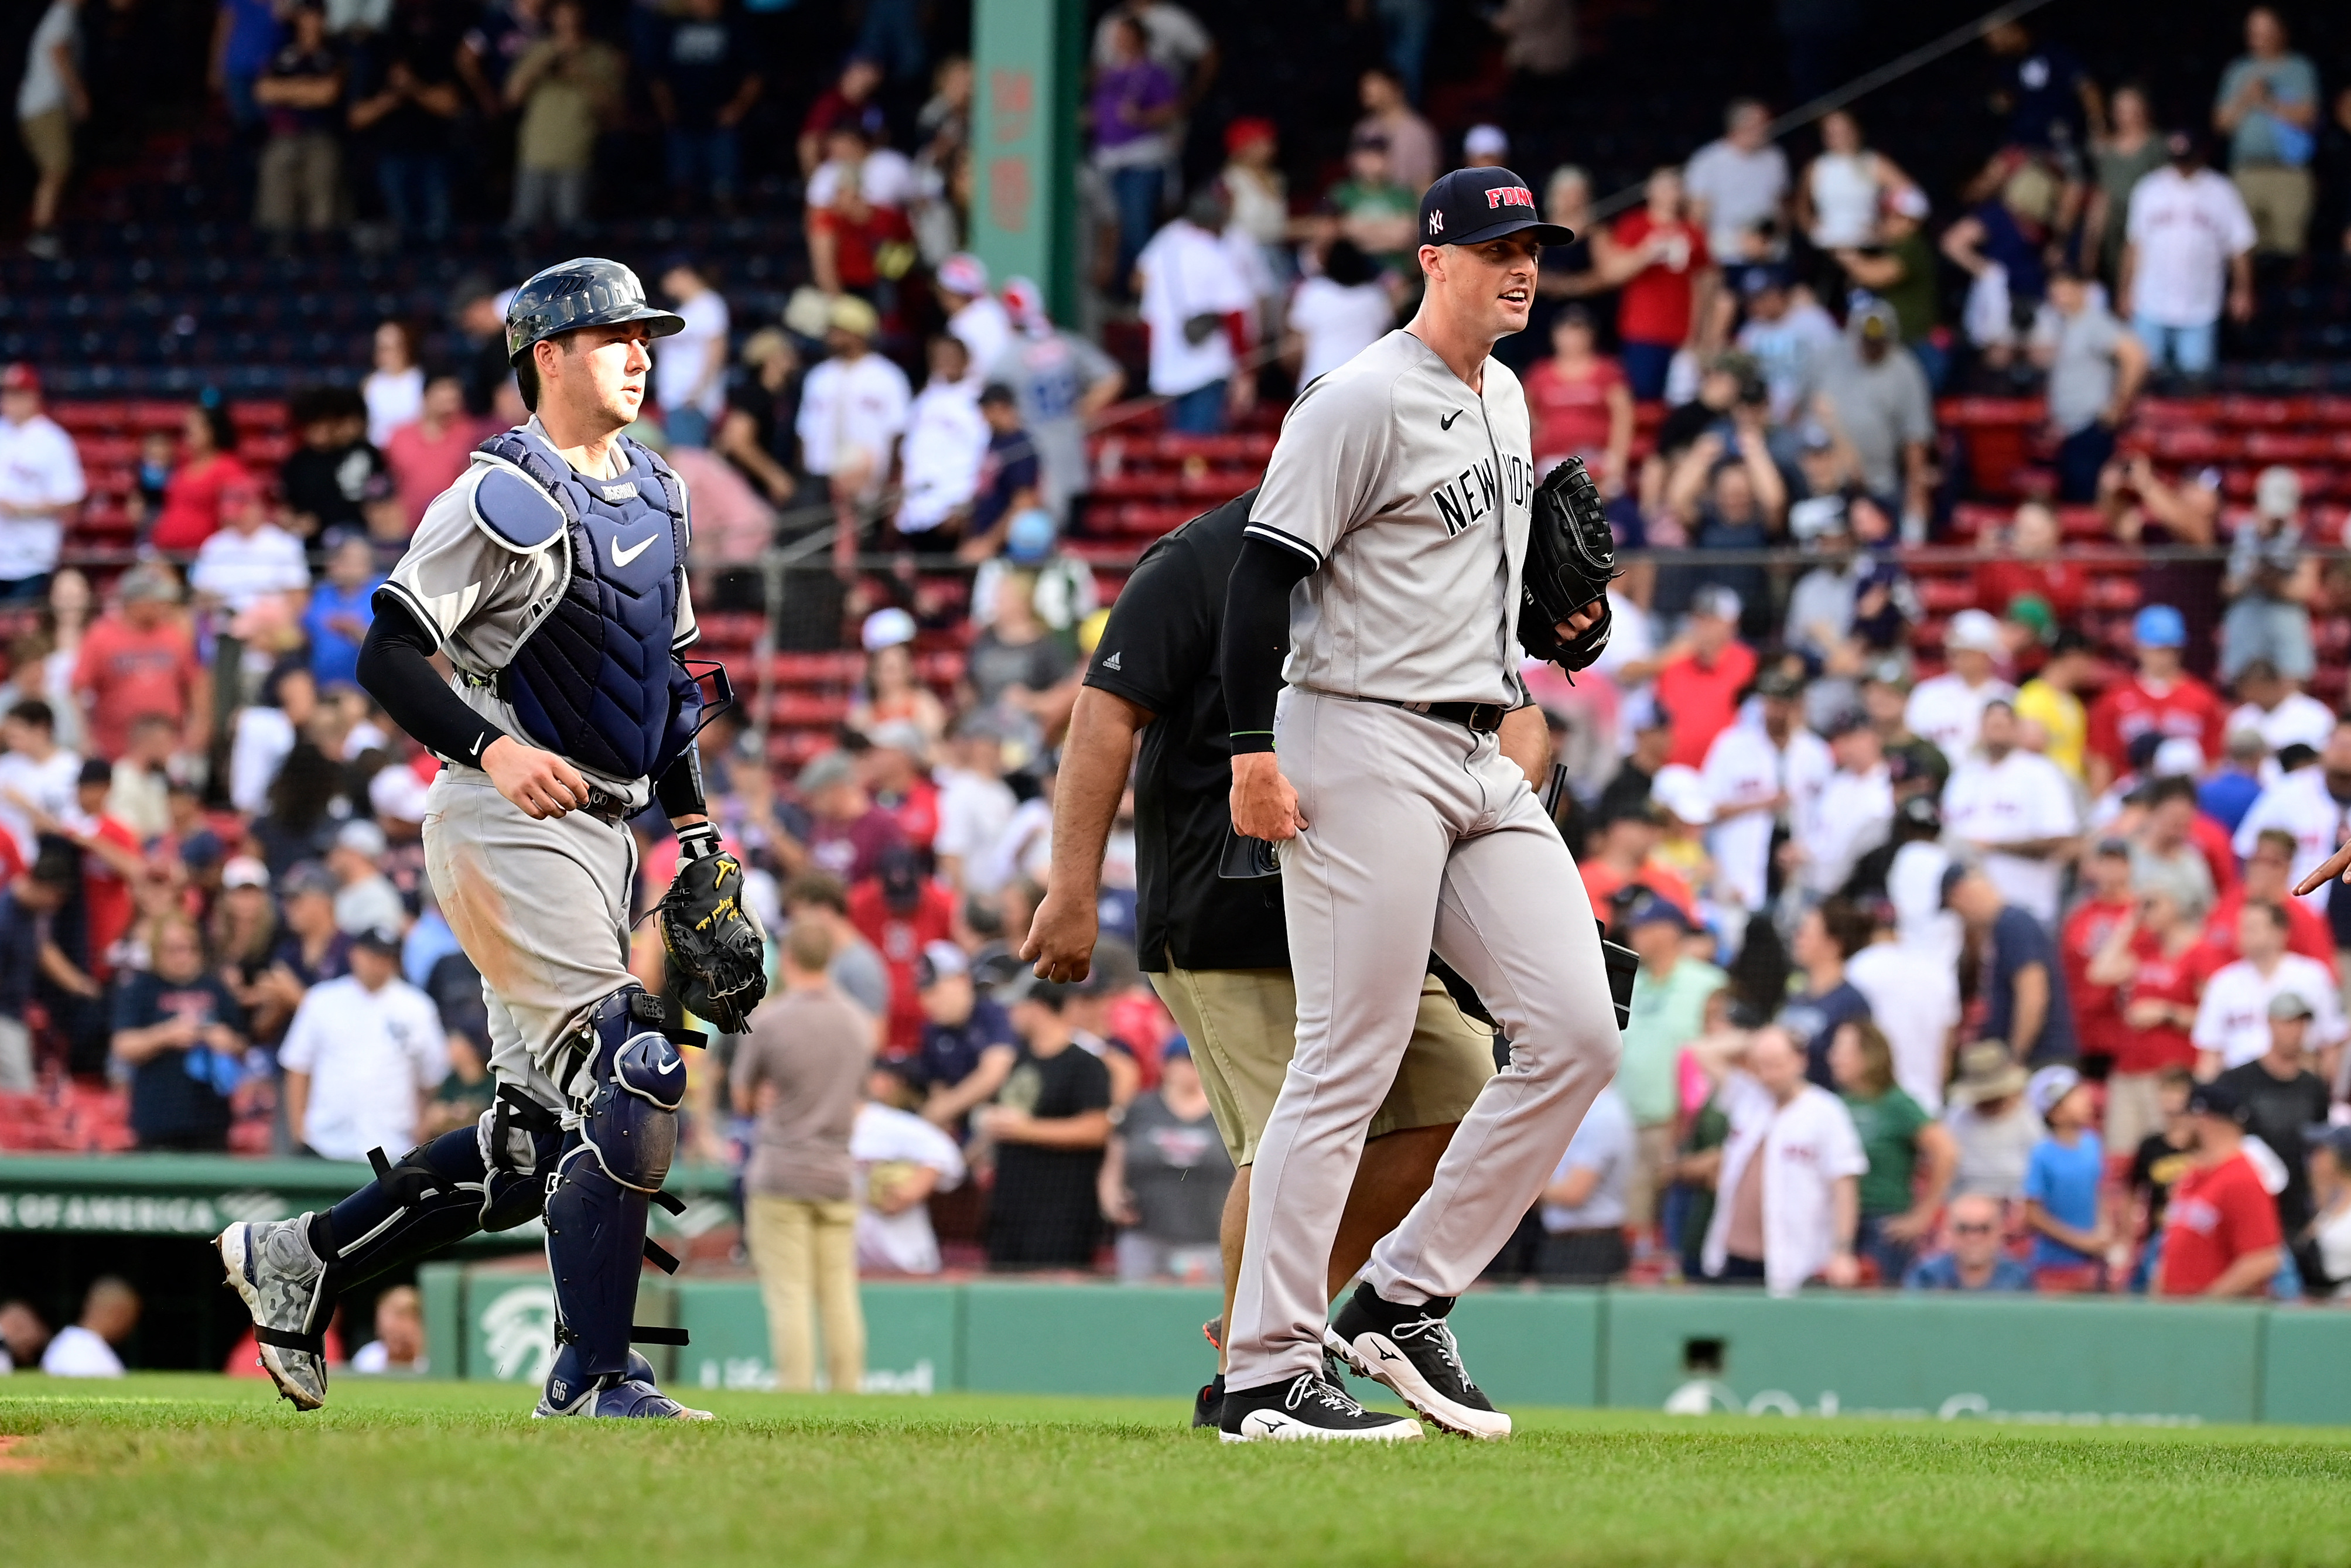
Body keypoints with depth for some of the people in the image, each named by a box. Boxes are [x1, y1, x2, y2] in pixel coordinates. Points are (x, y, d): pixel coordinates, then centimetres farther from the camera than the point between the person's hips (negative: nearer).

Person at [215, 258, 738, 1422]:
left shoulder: (653, 491, 16)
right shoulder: (505, 498, -12)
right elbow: (389, 659, -16)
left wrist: (695, 824, 18)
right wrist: (490, 748, -31)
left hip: (599, 832, 9)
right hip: (506, 832, -9)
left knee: (535, 1146, 9)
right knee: (627, 1086, -16)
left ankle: (300, 1261, 23)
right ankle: (591, 1385, -9)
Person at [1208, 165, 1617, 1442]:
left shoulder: (1505, 400, 16)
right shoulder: (1365, 403, -11)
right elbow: (1263, 573, -15)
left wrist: (1565, 629, 9)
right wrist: (1253, 750, -22)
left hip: (1482, 758, 8)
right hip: (1367, 749, -8)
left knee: (1576, 1034, -1)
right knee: (1346, 1065, -9)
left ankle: (1403, 1301, 8)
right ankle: (1267, 1373, -5)